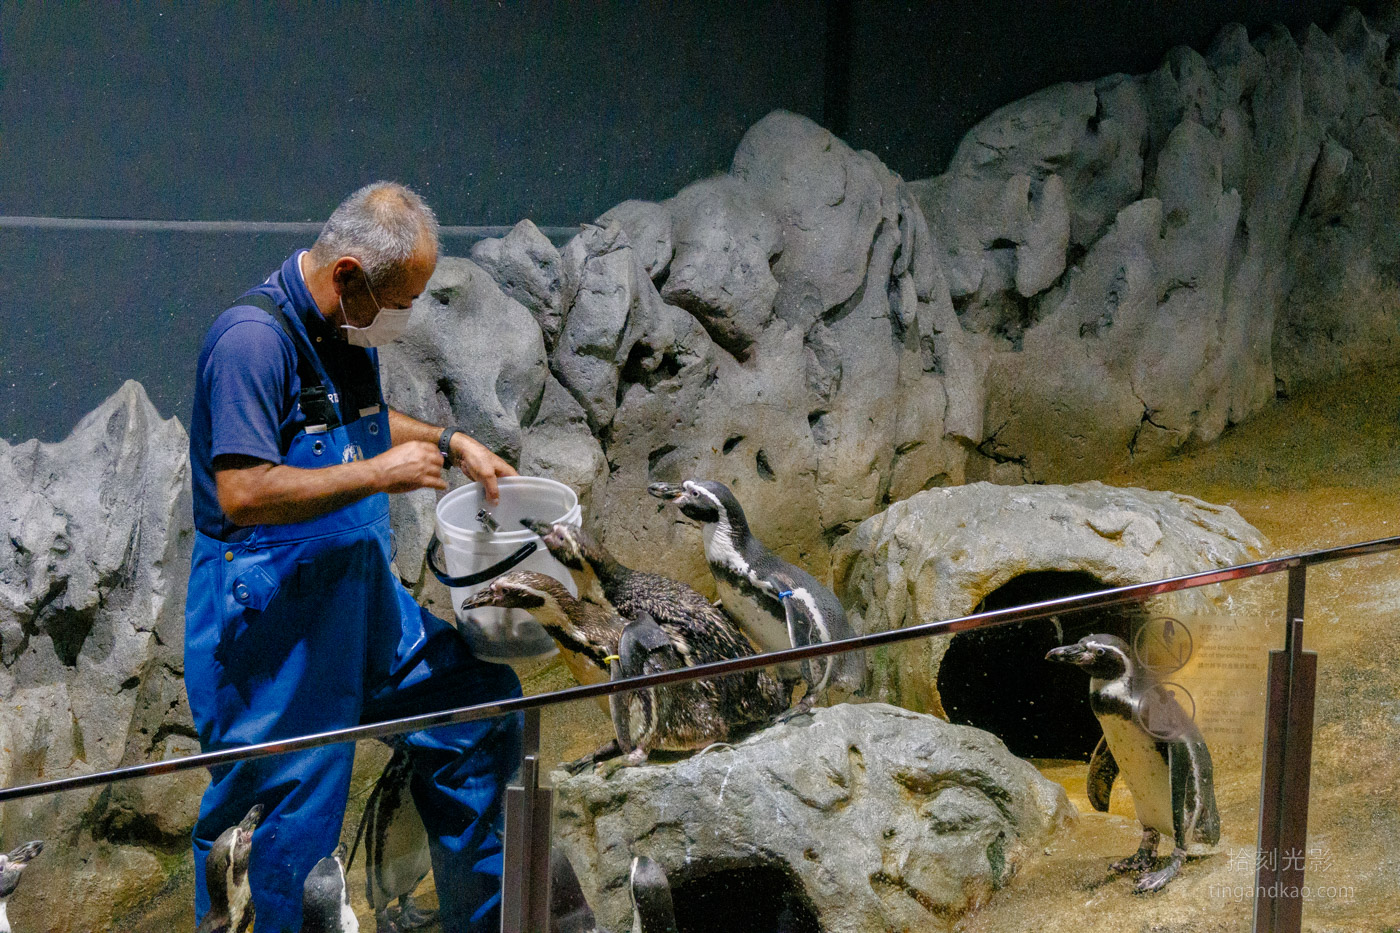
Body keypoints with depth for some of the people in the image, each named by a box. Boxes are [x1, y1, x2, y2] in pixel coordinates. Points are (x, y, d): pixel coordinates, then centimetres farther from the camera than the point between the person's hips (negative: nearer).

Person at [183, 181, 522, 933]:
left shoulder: (348, 329, 7)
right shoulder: (253, 339, -23)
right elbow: (242, 494, -29)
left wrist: (448, 443, 14)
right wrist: (378, 474, -23)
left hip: (361, 591, 9)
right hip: (272, 616, -9)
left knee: (478, 698, 16)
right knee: (295, 821, -5)